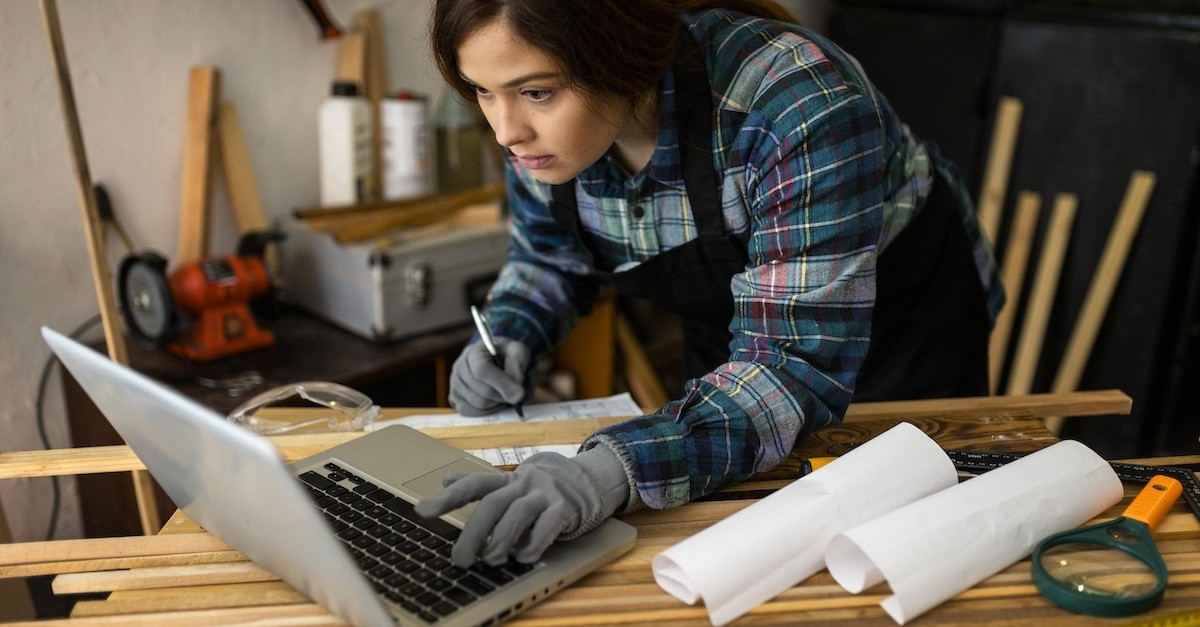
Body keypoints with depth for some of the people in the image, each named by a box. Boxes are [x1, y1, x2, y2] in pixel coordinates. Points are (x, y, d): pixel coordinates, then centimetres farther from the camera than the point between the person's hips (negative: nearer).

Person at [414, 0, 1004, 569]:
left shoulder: (798, 104, -37)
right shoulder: (541, 120, -19)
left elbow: (800, 361, -41)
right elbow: (548, 254, 1)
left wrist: (615, 470, -55)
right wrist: (505, 342, -20)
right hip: (728, 334, 5)